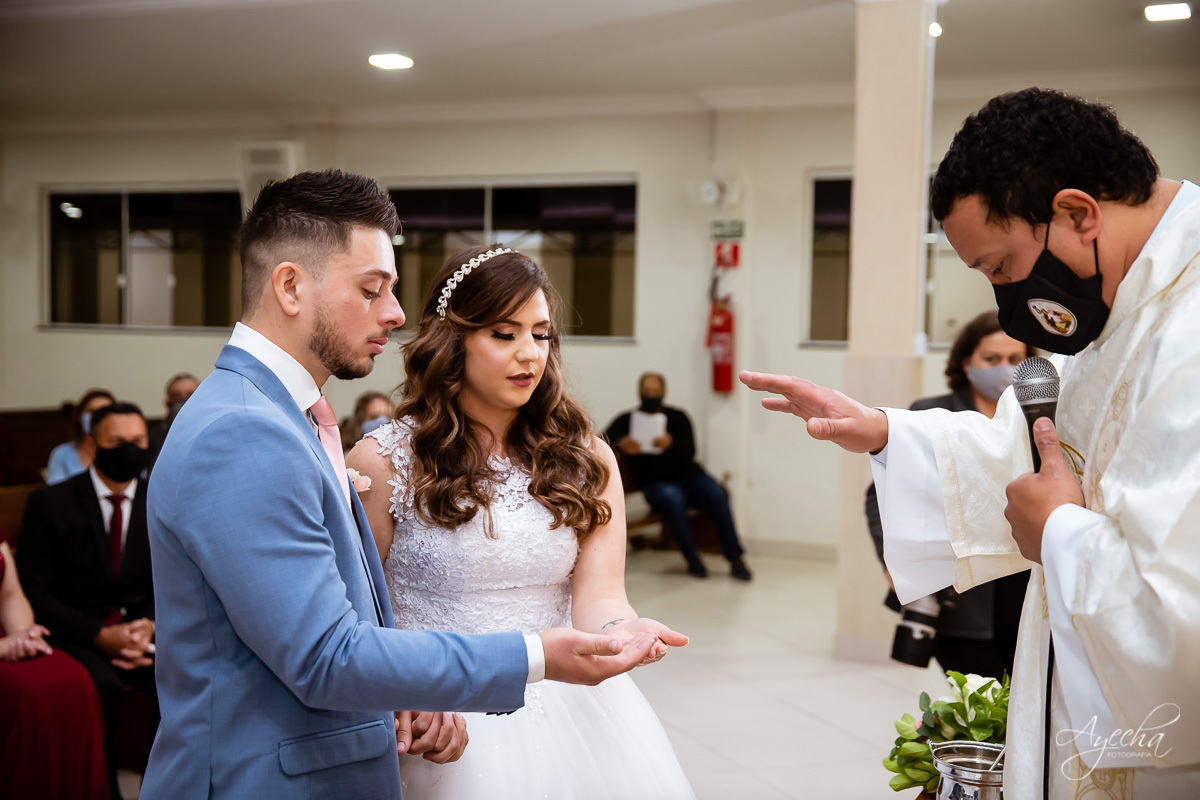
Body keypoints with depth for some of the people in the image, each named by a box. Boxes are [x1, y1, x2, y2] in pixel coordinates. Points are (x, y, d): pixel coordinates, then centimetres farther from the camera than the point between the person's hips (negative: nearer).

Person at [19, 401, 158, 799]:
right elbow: (37, 592, -5)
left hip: (140, 626, 3)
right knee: (102, 687, -35)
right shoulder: (50, 503, -3)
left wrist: (150, 626, -12)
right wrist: (100, 634, -18)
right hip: (76, 629, -3)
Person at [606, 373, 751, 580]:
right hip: (655, 483, -2)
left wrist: (671, 444, -28)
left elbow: (689, 452, -5)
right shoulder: (627, 420, 6)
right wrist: (620, 445, -31)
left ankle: (735, 558, -22)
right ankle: (692, 558, -23)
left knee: (716, 494, -28)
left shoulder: (677, 417, 9)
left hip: (689, 475, 2)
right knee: (672, 498, -36)